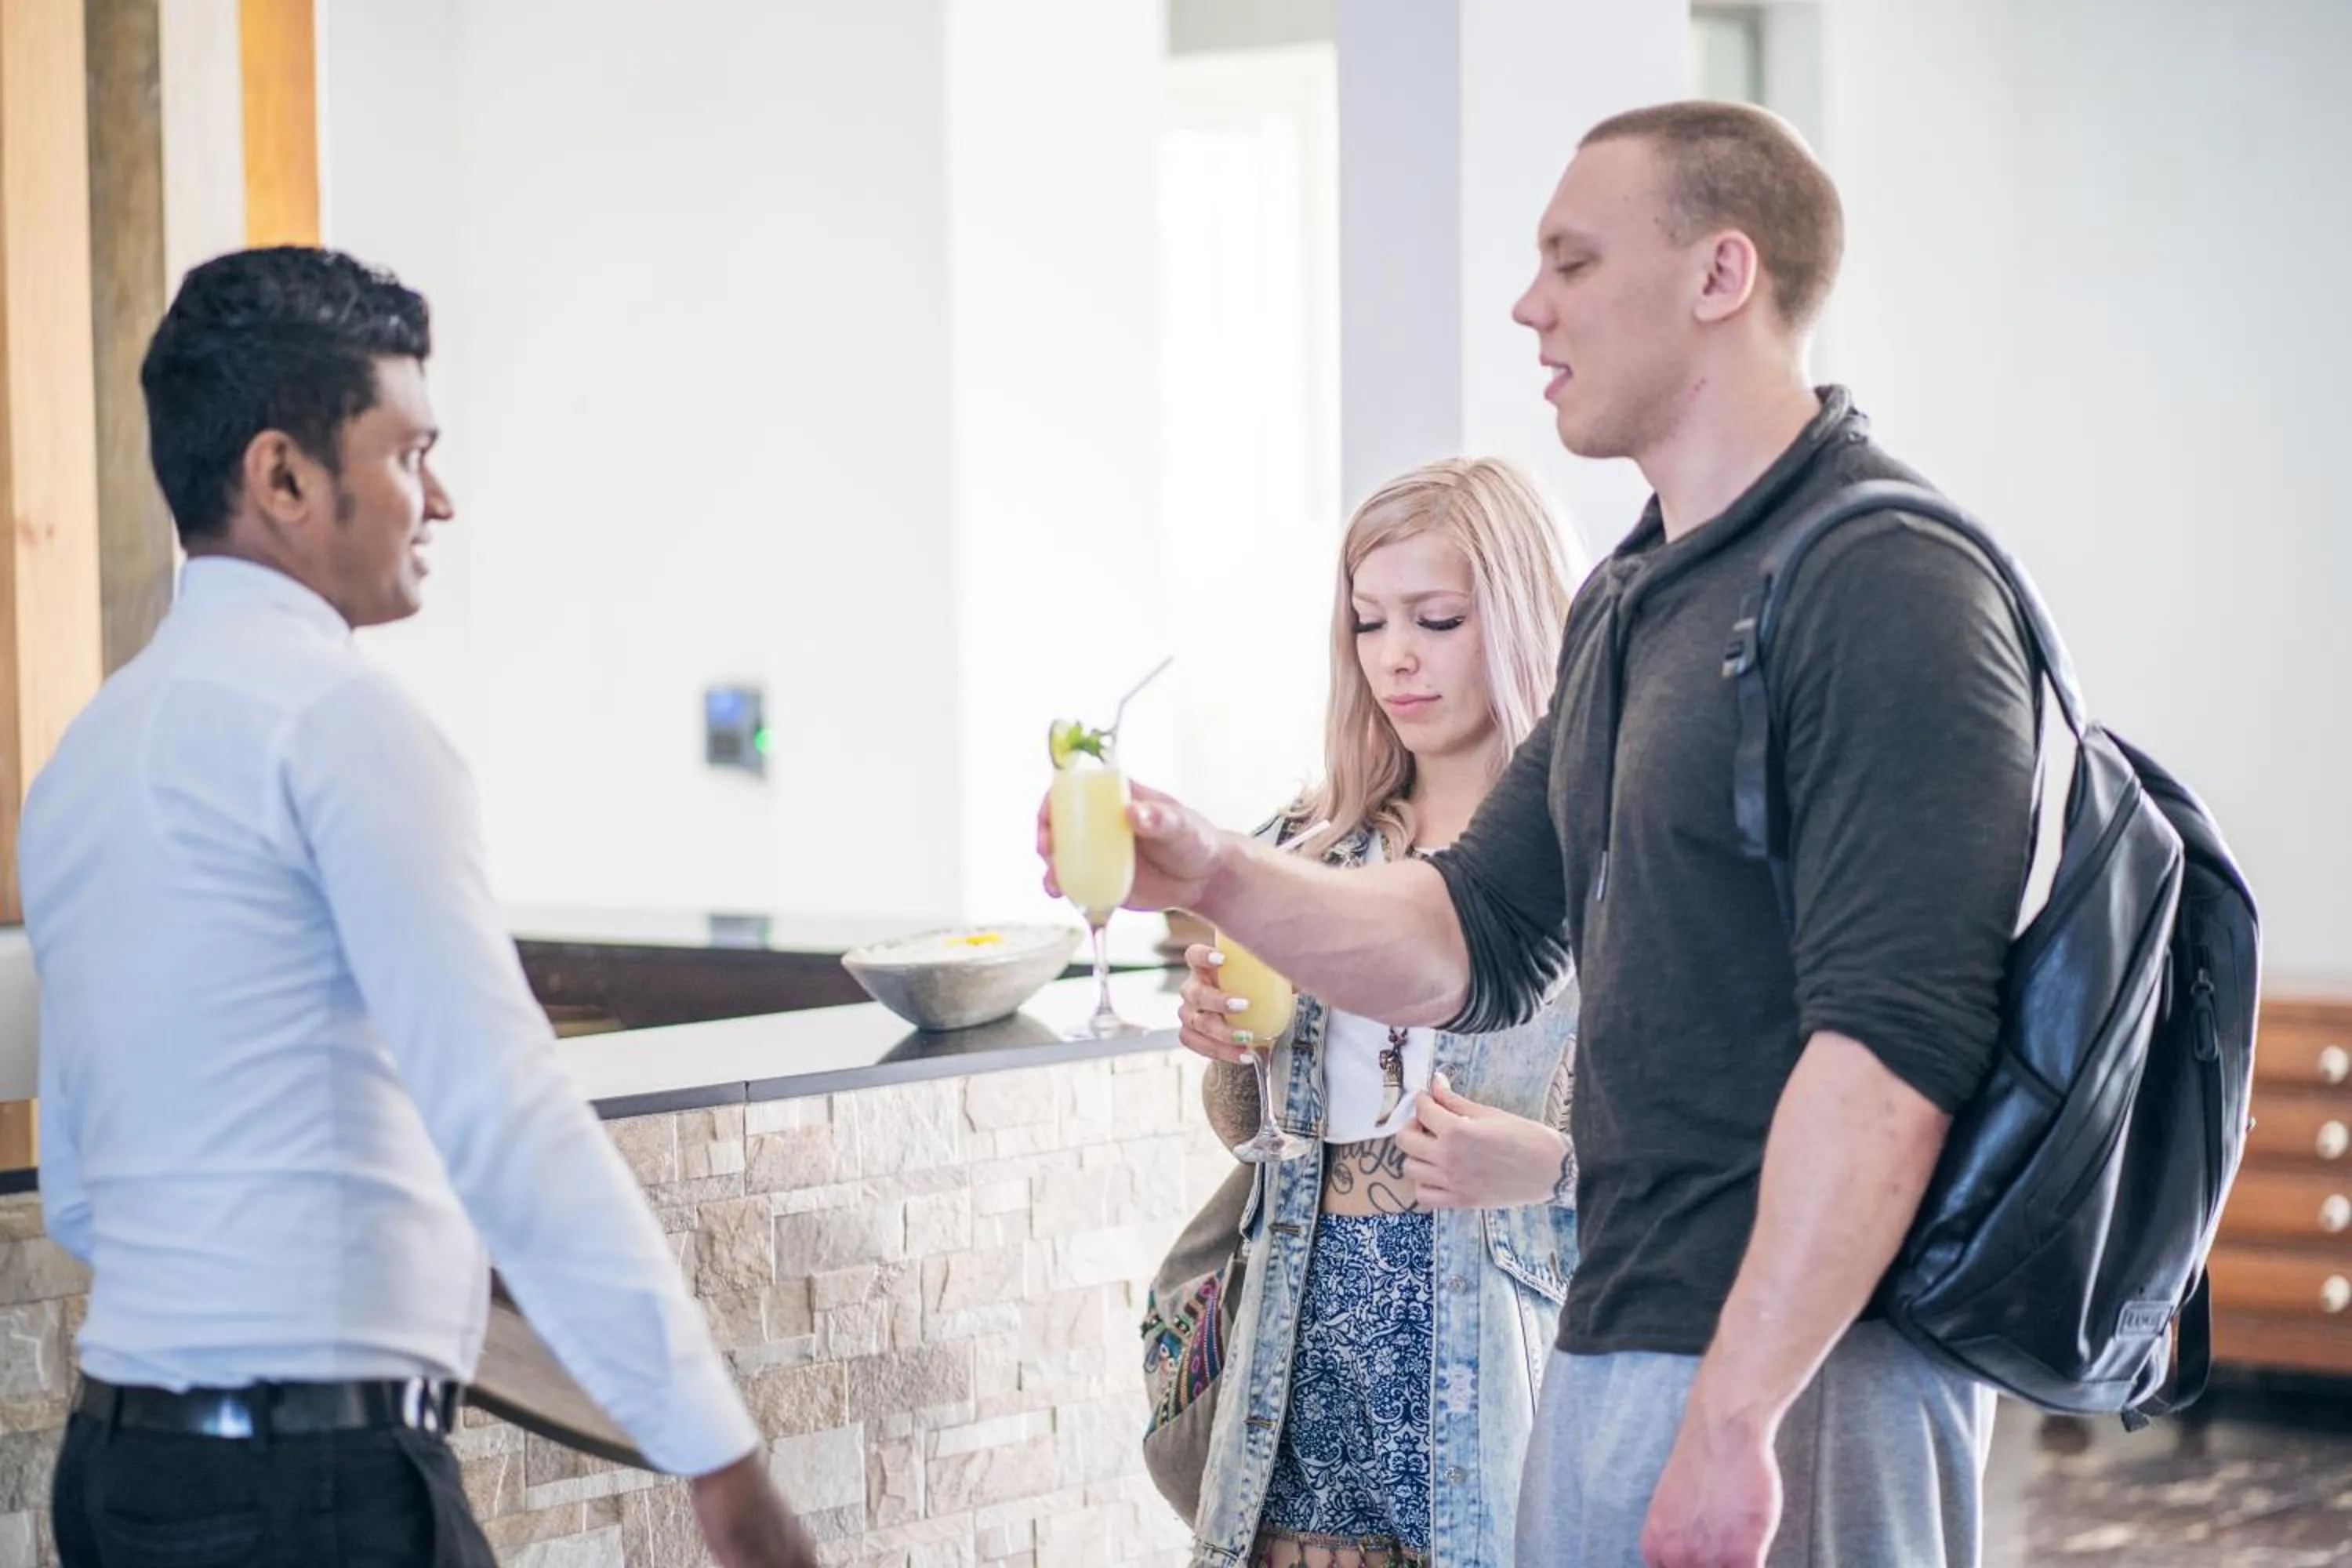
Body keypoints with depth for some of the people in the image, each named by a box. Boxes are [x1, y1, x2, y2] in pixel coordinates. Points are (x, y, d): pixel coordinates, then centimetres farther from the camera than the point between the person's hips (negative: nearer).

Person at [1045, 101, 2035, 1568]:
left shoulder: (1887, 591, -15)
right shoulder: (1630, 603, 16)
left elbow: (1891, 1053, -23)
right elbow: (1479, 937, 19)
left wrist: (1733, 1416, -25)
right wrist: (1218, 877, 3)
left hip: (1799, 1357, -9)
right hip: (1615, 1345, 9)